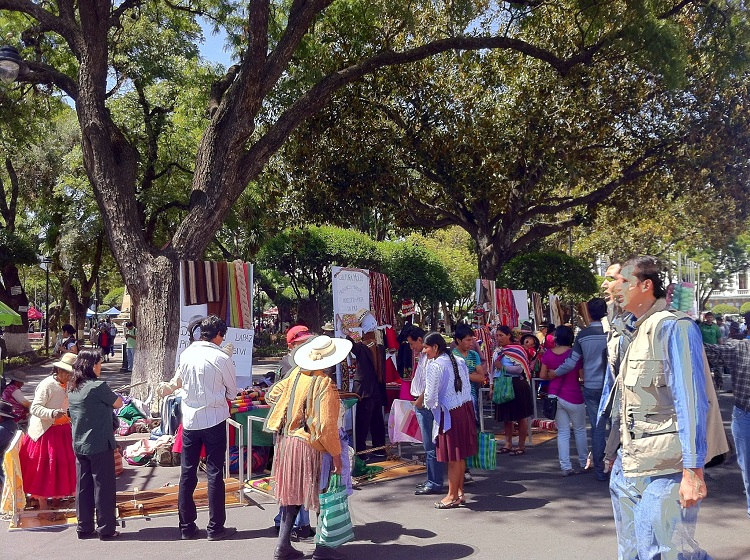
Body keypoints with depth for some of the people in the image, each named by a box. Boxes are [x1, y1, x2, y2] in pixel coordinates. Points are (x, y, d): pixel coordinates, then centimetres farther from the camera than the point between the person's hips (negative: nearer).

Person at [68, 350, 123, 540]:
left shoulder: (72, 388, 6)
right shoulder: (98, 386, -18)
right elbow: (118, 403, -8)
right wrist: (110, 396, 10)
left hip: (79, 445, 7)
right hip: (100, 445, -7)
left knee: (83, 486, 12)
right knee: (103, 486, 2)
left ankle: (84, 528, 20)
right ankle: (106, 529, 8)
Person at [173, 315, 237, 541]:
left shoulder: (186, 354, 0)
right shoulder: (222, 358, -12)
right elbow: (232, 391, 0)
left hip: (189, 419, 4)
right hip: (214, 420, -4)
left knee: (187, 473, 11)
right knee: (214, 474, 4)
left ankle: (187, 527, 19)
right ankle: (215, 528, 11)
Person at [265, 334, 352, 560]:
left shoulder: (296, 374, 1)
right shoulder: (324, 385, -19)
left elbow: (272, 394, 11)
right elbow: (326, 426, -21)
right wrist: (336, 454, -12)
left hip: (287, 440, 7)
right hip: (310, 446, -7)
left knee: (293, 494, 17)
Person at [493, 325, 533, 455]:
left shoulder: (517, 350, -9)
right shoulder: (497, 351, 12)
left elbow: (519, 369, -19)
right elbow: (494, 371, 18)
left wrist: (503, 367, -20)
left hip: (517, 386, -7)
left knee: (521, 417, 3)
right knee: (506, 417, 12)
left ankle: (521, 446, 12)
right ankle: (508, 444, 24)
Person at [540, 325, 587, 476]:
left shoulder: (548, 355, -2)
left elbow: (542, 375, 3)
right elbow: (582, 375, -10)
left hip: (555, 395, 3)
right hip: (573, 397, -3)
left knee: (562, 432, 8)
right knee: (580, 430, 15)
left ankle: (565, 467, 5)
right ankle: (584, 463, 26)